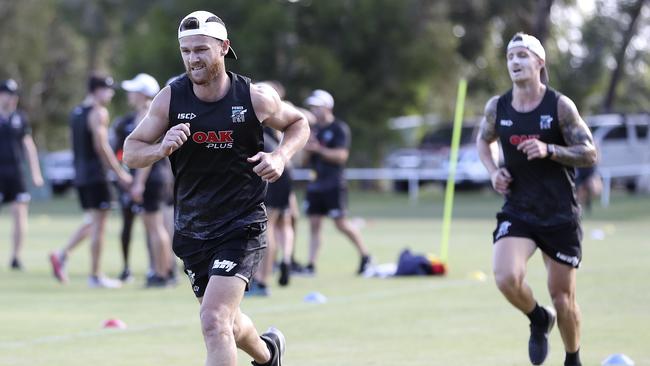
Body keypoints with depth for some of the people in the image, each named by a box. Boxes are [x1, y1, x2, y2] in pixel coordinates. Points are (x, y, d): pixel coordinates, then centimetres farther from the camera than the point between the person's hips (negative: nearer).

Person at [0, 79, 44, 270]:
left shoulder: (19, 118, 9)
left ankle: (16, 256, 3)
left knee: (20, 213, -4)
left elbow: (28, 145, 13)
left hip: (16, 172, 3)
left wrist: (35, 173, 8)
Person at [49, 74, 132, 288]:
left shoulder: (76, 112, 15)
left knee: (92, 221, 18)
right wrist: (119, 173, -14)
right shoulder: (98, 112, -12)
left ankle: (62, 255, 4)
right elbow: (101, 146, -19)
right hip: (96, 175, -9)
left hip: (80, 175, 9)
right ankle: (96, 276, 1)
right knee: (99, 224, -2)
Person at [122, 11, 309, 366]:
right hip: (191, 228, 4)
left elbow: (298, 124, 10)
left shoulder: (255, 97, -10)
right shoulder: (171, 98, -6)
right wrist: (162, 148, -22)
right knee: (226, 324, 19)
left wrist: (280, 156, -10)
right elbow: (130, 151, 0)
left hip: (242, 226, -4)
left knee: (213, 321, -20)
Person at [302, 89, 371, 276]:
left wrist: (319, 149, -19)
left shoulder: (339, 128, -7)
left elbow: (341, 155, -17)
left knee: (341, 223, -4)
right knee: (314, 224, 1)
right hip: (315, 183, 7)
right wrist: (308, 149, -3)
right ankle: (311, 265, 0)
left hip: (334, 185, -7)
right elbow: (308, 159, 18)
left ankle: (365, 256, 12)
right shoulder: (315, 129, 15)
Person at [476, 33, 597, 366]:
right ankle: (539, 320, 10)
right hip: (517, 211, 2)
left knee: (562, 296, 4)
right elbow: (483, 140, 21)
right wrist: (493, 171, 1)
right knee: (506, 278, -23)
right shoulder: (497, 107, 0)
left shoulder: (560, 106, -8)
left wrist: (549, 150, -23)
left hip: (560, 214, -2)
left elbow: (590, 153, -8)